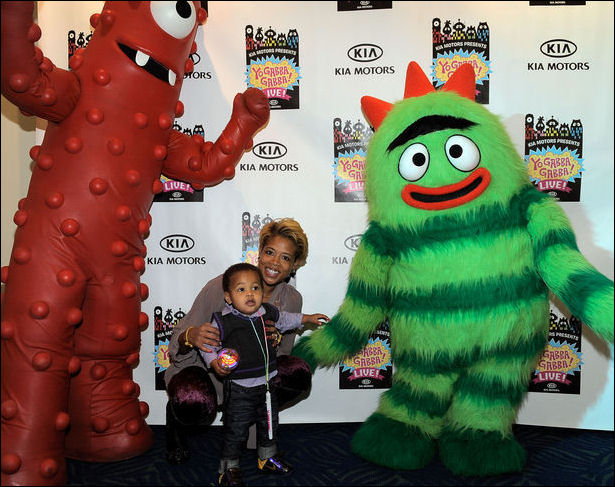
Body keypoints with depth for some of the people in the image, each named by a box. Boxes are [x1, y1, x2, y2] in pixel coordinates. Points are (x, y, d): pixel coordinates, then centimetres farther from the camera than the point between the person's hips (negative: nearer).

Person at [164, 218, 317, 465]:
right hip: (204, 368, -4)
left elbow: (281, 354, 5)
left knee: (299, 374, -21)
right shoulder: (221, 286, -19)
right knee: (195, 403, -37)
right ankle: (177, 422, 4)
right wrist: (191, 336, -41)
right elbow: (179, 338, -15)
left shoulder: (292, 300, -6)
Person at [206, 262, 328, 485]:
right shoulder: (223, 322, -18)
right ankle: (229, 468, 27)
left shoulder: (268, 312, -3)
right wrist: (215, 363, -24)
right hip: (239, 388, -5)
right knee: (236, 431, 4)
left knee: (269, 424, 22)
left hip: (268, 382, 5)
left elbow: (284, 320, 20)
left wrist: (307, 318, 19)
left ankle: (268, 458, 45)